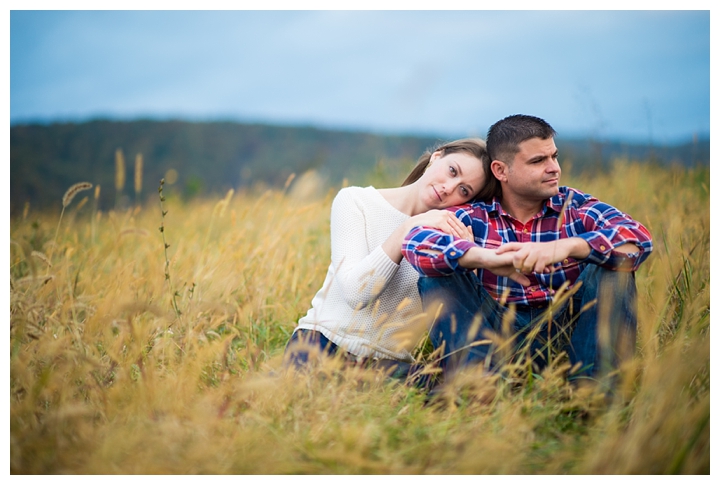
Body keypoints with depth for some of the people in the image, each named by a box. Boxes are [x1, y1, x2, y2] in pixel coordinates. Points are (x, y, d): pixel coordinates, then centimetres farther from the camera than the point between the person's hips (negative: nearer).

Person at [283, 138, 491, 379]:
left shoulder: (448, 235, 5)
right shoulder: (356, 201, -2)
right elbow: (355, 293, -16)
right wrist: (408, 229, -20)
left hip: (388, 360, 4)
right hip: (322, 343, -3)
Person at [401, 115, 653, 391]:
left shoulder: (575, 207, 3)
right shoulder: (474, 215, 0)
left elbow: (638, 241, -16)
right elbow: (415, 243, -20)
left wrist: (568, 246, -35)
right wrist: (487, 258, -36)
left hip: (566, 335, 1)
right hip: (500, 336, 0)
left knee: (613, 267, -18)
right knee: (439, 272, -16)